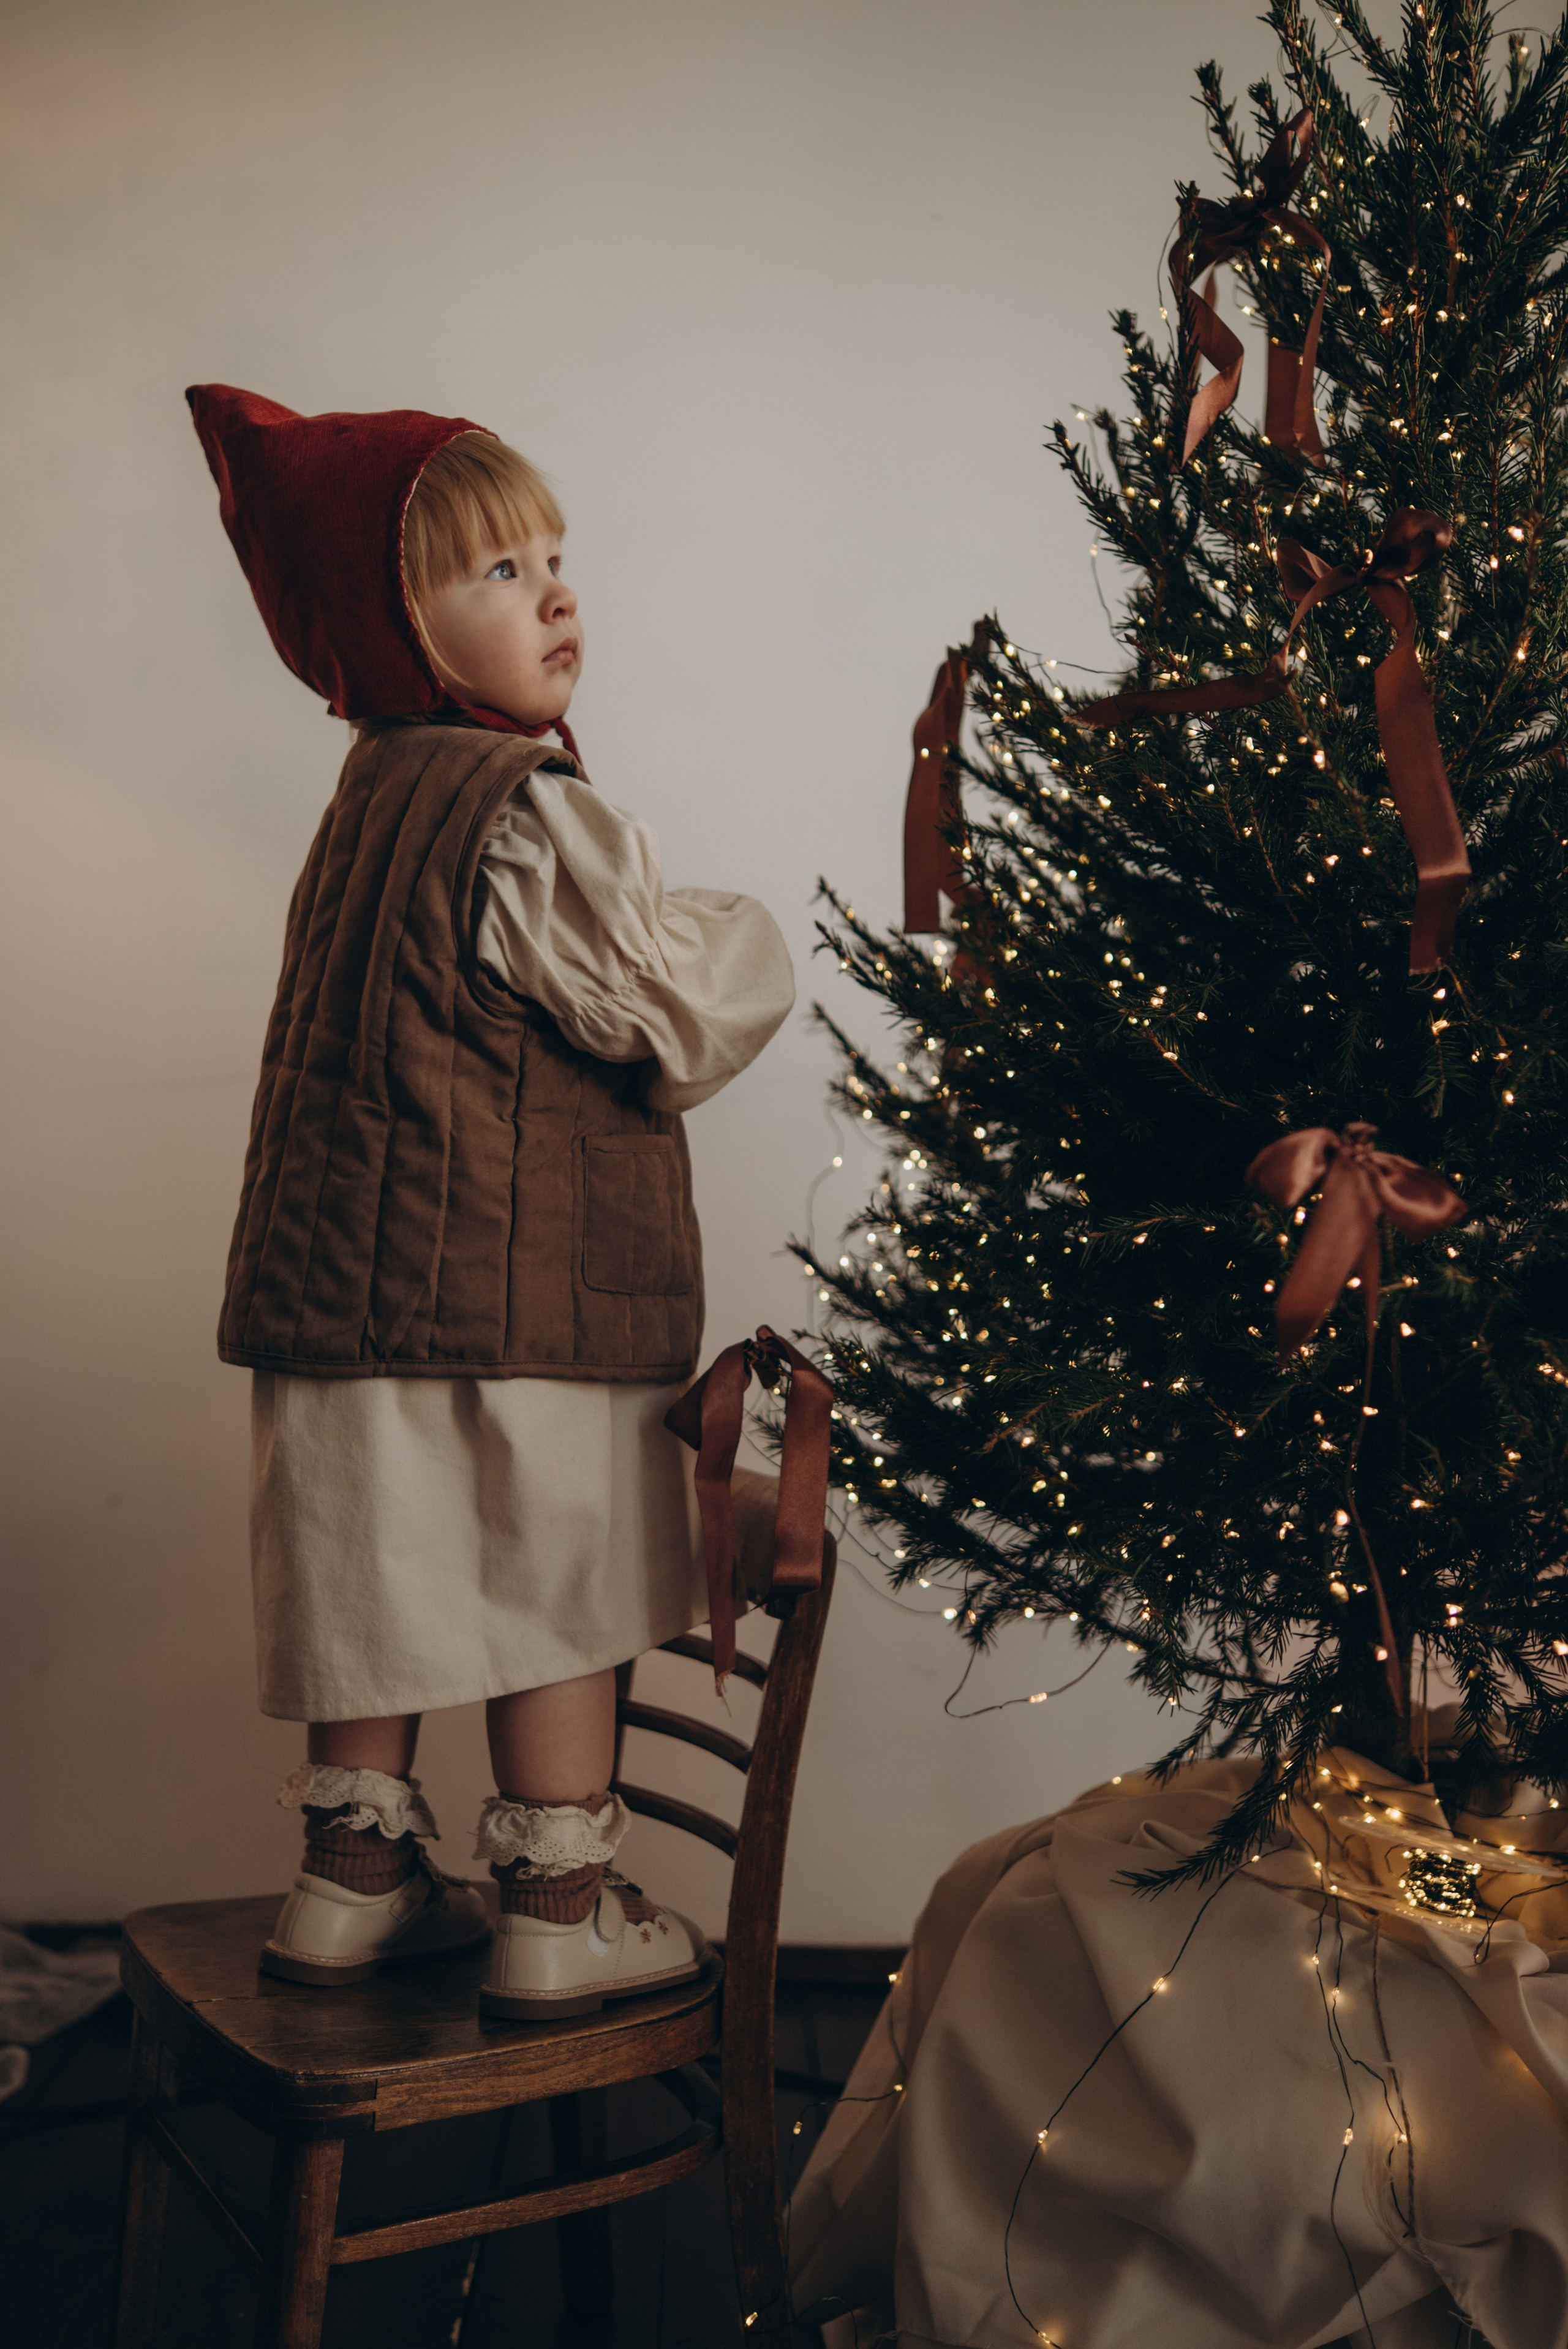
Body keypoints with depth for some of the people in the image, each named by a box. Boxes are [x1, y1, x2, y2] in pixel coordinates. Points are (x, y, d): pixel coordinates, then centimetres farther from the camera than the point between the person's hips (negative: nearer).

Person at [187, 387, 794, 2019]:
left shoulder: (377, 796, 14)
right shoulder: (526, 814, -15)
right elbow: (686, 1021, -12)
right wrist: (743, 940, 8)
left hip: (352, 1268, 8)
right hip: (516, 1287, -8)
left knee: (396, 1580, 17)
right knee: (559, 1599, 5)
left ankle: (351, 1875, 29)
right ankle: (562, 1917, 18)